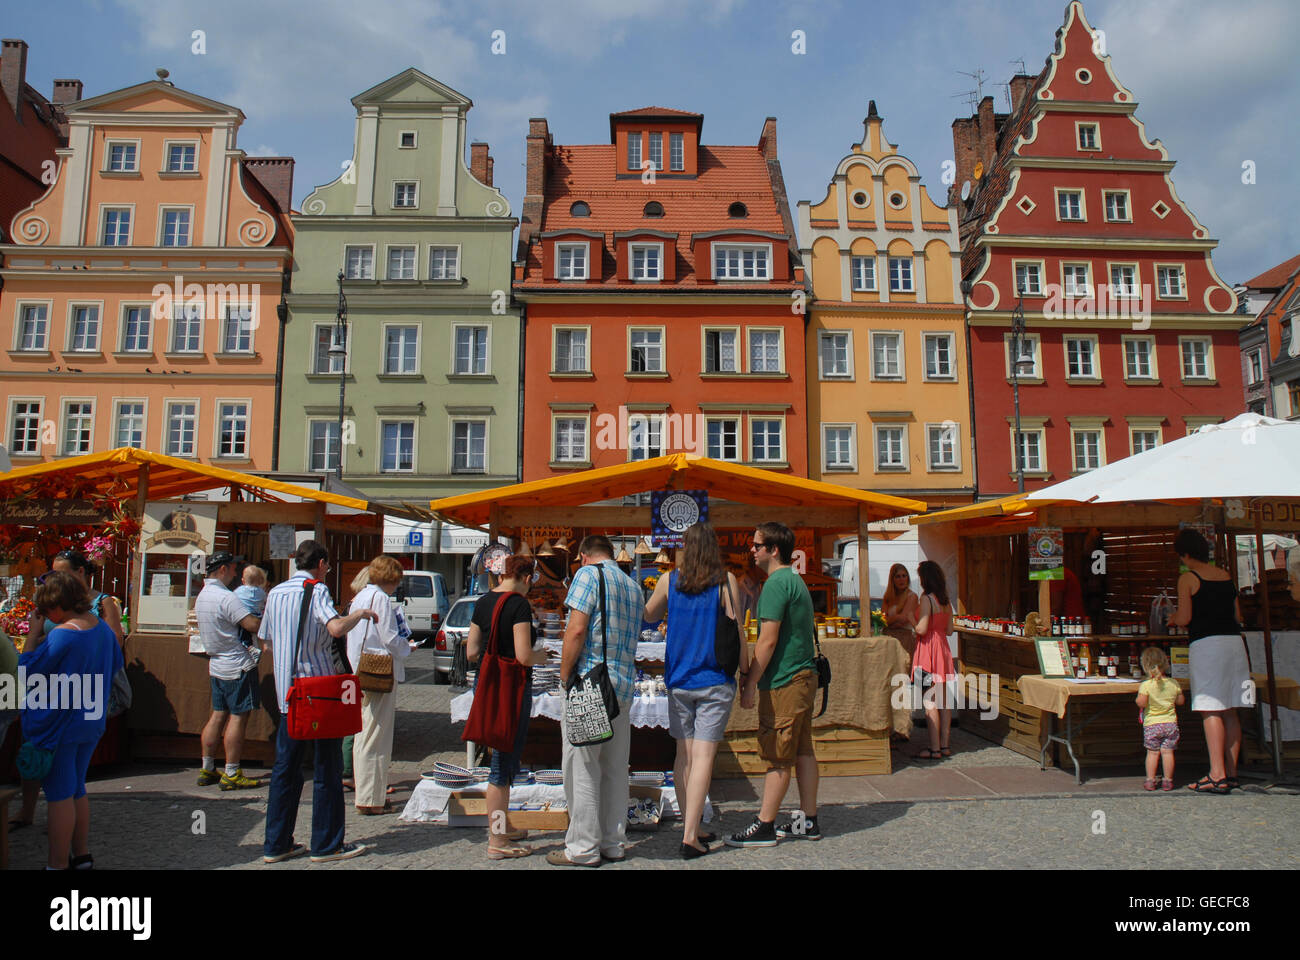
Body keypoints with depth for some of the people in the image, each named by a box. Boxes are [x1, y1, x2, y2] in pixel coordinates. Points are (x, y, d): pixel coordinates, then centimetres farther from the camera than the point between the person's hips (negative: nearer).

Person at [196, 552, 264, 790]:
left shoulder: (202, 596, 12)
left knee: (218, 715, 14)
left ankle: (207, 770, 20)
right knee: (238, 717, -4)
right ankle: (231, 774, 0)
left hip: (216, 664, 9)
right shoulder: (226, 598, -18)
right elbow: (253, 624, -24)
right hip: (238, 665, -9)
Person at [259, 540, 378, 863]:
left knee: (285, 768, 13)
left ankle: (276, 844, 17)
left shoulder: (275, 593, 11)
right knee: (327, 769, 3)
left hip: (287, 693, 7)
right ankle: (326, 845, 10)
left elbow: (269, 642, 18)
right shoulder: (316, 590, -11)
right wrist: (361, 613, -11)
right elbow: (336, 627, -28)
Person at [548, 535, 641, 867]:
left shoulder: (589, 574, -6)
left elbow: (576, 630, -15)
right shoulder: (633, 586, 16)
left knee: (582, 768, 0)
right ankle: (612, 843, 20)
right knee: (615, 768, 13)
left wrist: (564, 677, -7)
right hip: (624, 686, 7)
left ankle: (583, 848, 6)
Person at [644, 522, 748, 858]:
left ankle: (691, 828, 18)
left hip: (678, 680, 3)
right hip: (715, 680, -3)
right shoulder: (725, 580, -6)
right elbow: (736, 630, -7)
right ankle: (690, 835, -6)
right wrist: (745, 671, 4)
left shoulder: (669, 580, 2)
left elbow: (648, 615, 17)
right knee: (703, 755, -3)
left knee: (684, 754, 11)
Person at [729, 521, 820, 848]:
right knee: (802, 751, 13)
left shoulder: (776, 583, -16)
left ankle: (764, 827, 5)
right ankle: (808, 821, 20)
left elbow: (768, 641, -20)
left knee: (778, 757, -3)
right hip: (804, 675, 10)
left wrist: (750, 684, -14)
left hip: (783, 681, -10)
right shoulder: (796, 580, 16)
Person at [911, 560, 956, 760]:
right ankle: (945, 745, 17)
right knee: (944, 699, 11)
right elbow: (948, 630, 14)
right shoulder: (946, 600, 10)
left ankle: (935, 748, -3)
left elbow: (922, 629, -18)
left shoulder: (926, 598, -14)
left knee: (930, 702, -4)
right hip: (944, 648, 8)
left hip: (928, 650, -8)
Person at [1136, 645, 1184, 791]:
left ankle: (1150, 780, 9)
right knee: (1167, 752, 5)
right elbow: (1181, 701, 8)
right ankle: (1168, 781, 9)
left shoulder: (1146, 685, -12)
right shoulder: (1174, 683, -1)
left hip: (1151, 724, -2)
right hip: (1170, 723, 2)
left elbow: (1141, 703, -18)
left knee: (1152, 752, 5)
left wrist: (1138, 698, 2)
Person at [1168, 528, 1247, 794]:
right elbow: (1238, 616, 16)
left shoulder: (1188, 579, -5)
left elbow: (1184, 618, -9)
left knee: (1211, 710, -7)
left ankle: (1217, 775, -10)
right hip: (1234, 642, 7)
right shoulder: (1227, 577, 13)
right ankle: (1231, 772, 16)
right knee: (1230, 712, 11)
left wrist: (1173, 617, 12)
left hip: (1206, 643, -7)